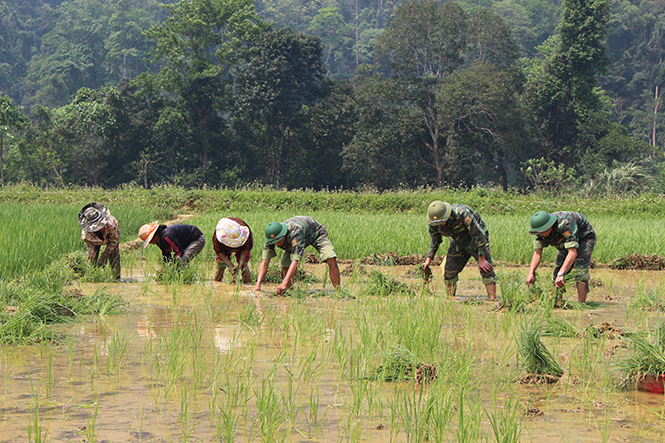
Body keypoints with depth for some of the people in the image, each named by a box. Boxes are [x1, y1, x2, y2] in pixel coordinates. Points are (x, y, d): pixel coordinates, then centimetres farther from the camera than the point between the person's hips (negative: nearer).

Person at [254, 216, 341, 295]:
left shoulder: (295, 233, -48)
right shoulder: (271, 236, -30)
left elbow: (295, 261, -55)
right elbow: (265, 262, -30)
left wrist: (284, 283, -65)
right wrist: (258, 285, -42)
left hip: (316, 232, -5)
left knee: (331, 260, -27)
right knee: (285, 265, -18)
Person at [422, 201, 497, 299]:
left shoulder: (461, 213, -37)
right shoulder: (433, 223, -18)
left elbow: (479, 235, -28)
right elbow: (435, 240, 6)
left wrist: (481, 260, -25)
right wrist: (429, 259, -5)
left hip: (476, 239, -5)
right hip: (458, 243, 5)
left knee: (486, 269, -18)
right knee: (449, 271, -1)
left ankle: (493, 301, -17)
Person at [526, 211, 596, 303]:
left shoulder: (565, 224, -42)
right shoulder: (541, 230, -19)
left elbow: (573, 253, -46)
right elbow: (537, 253, -14)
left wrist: (561, 274, -53)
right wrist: (531, 273, -29)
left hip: (585, 237, -7)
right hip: (566, 242, 7)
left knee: (580, 270, -24)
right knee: (558, 269, -2)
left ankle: (581, 304, -25)